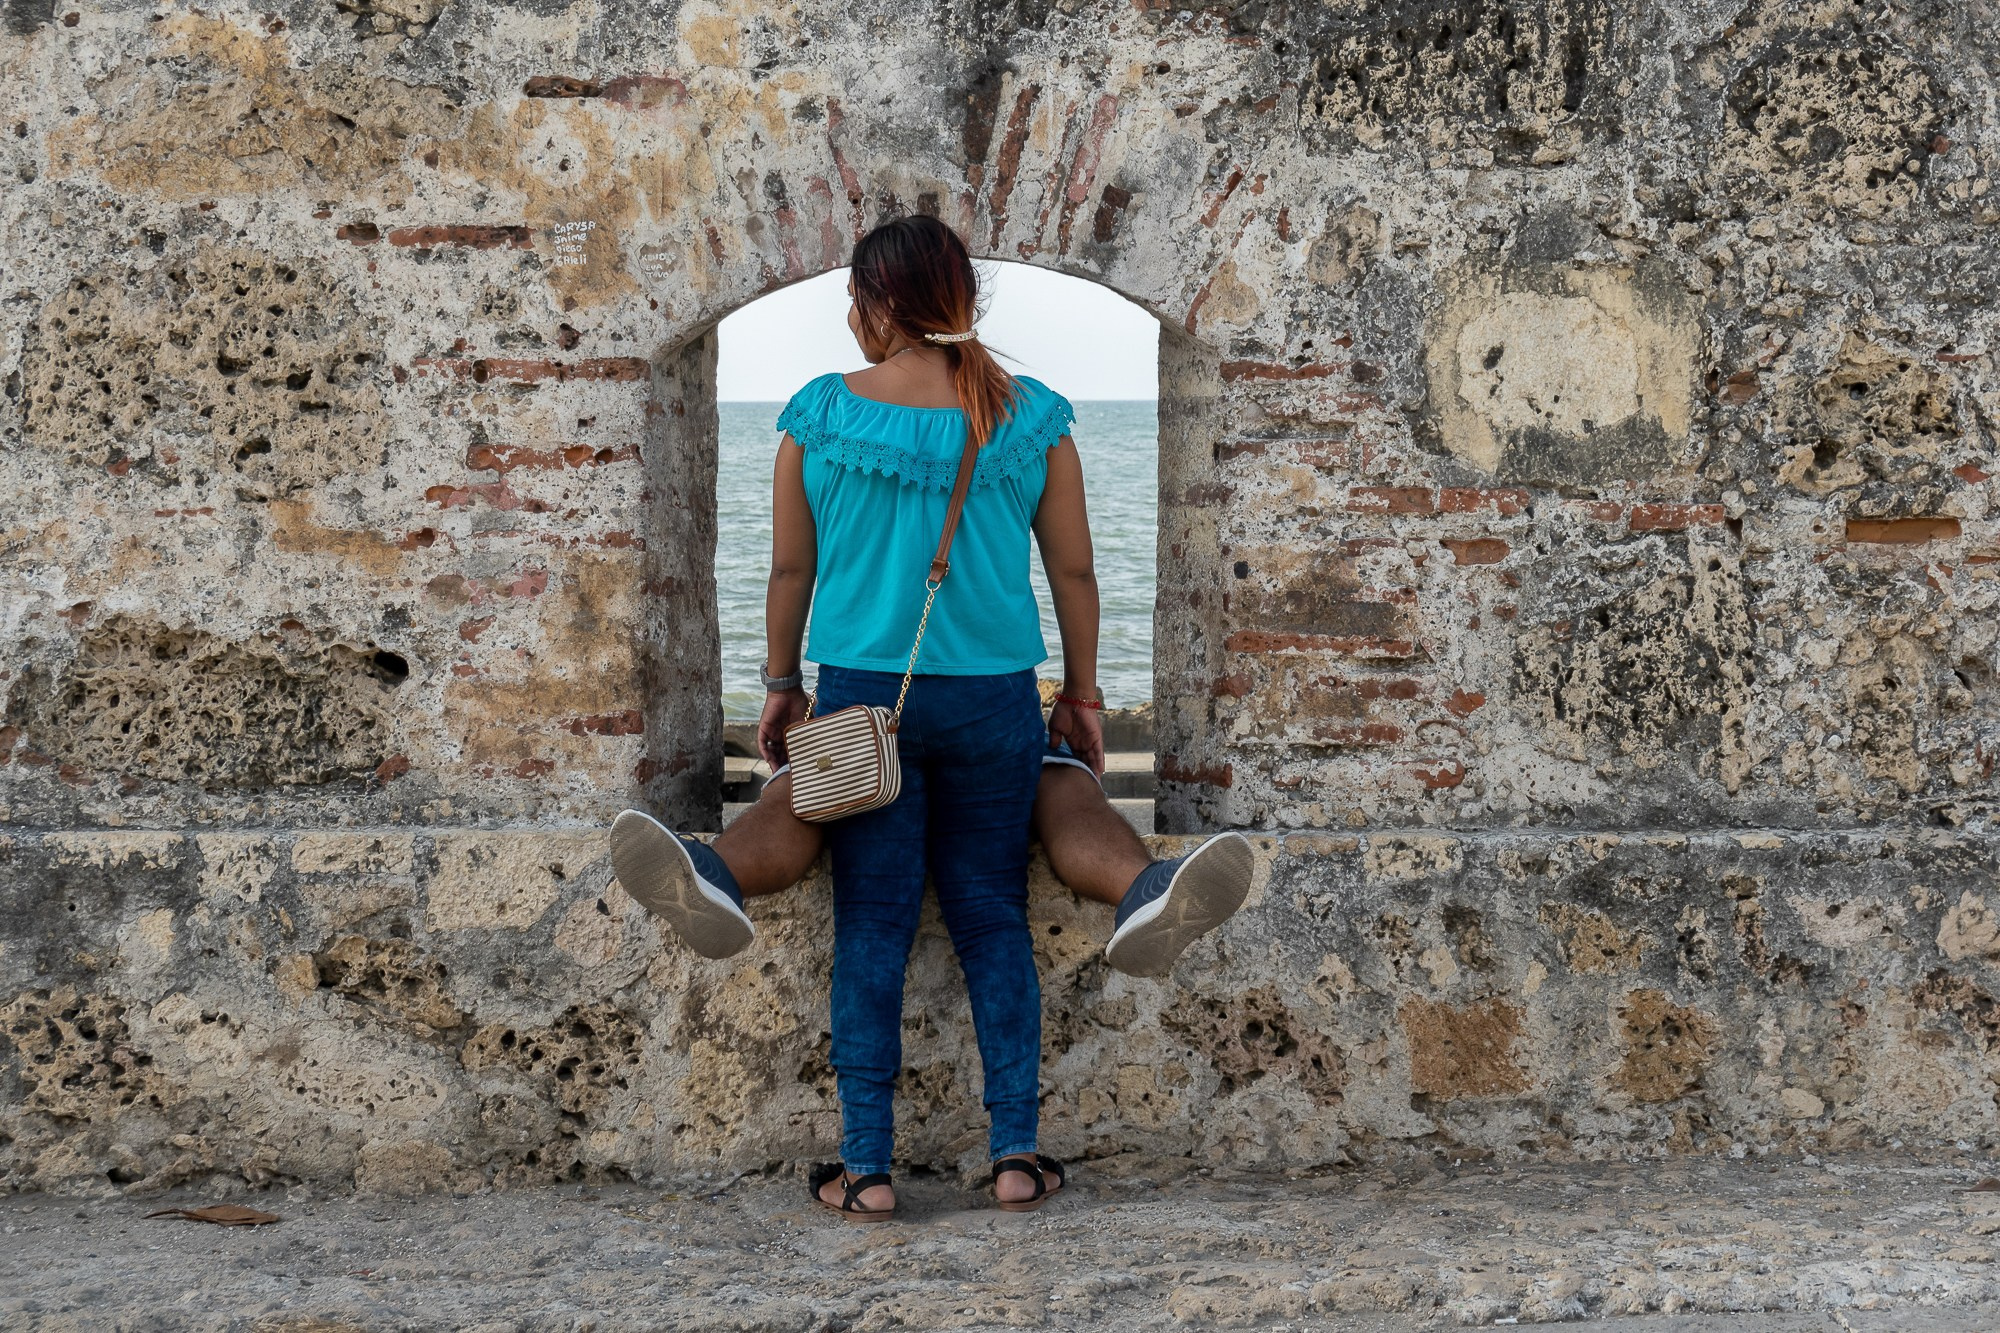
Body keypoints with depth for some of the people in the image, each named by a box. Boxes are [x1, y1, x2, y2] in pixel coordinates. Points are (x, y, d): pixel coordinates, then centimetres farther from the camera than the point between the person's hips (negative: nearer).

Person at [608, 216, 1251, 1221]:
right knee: (993, 921, 9)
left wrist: (782, 683, 17)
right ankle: (1017, 1156, 8)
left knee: (870, 929, 3)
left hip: (861, 688, -1)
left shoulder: (820, 415, -3)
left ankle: (866, 1167, 3)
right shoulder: (1032, 417, 0)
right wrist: (1083, 695, 17)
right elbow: (1074, 572, 6)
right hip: (994, 695, 1)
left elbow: (790, 569, 4)